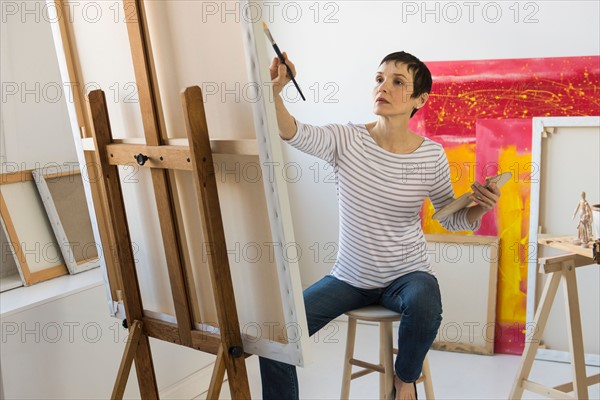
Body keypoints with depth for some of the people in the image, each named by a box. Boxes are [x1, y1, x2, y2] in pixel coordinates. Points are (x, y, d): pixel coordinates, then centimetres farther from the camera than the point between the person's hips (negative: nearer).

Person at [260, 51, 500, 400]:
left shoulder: (431, 156, -8)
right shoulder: (346, 140, -10)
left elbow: (451, 218, 3)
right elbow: (292, 133, -28)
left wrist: (479, 209, -19)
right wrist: (273, 90, -46)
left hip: (407, 275, 0)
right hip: (349, 278, 1)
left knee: (425, 305, -35)